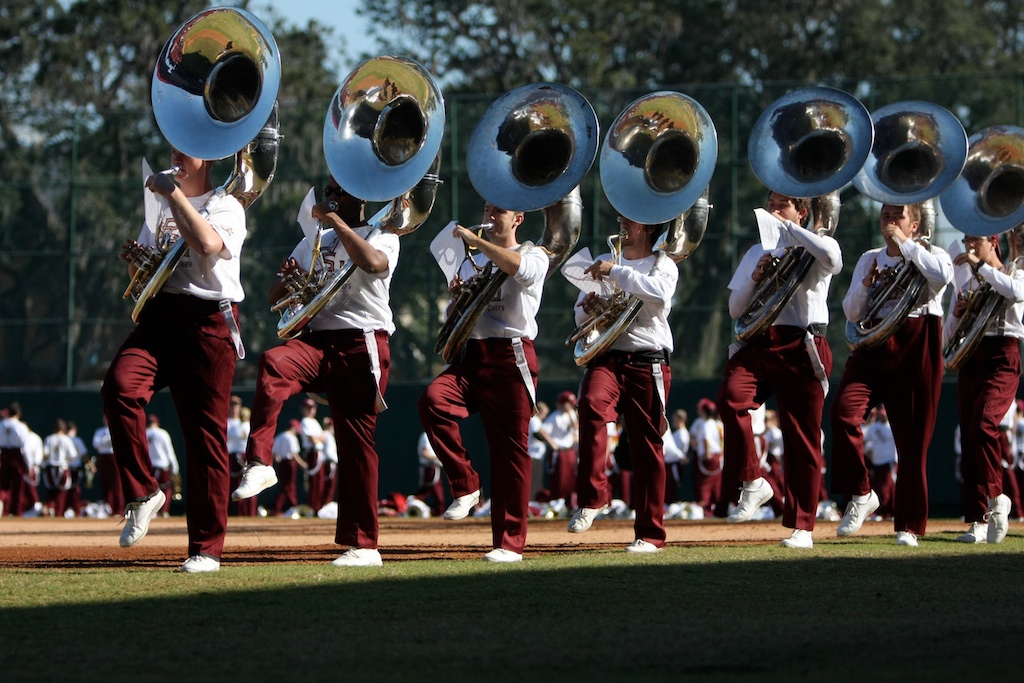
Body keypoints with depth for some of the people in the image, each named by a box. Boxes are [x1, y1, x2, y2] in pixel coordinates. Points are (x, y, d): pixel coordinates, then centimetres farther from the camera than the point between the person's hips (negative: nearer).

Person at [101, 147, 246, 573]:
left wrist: (173, 192, -14)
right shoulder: (161, 207, 23)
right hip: (158, 315, 5)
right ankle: (143, 493, -14)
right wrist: (134, 260, 3)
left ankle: (206, 546, 2)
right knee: (120, 385, -26)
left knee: (205, 434, -4)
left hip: (207, 322, -5)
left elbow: (208, 243, -21)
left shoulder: (227, 207, 3)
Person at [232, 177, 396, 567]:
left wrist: (335, 220, -13)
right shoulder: (312, 243, 23)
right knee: (274, 363, -30)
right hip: (316, 340, 4)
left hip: (362, 345, -4)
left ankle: (362, 544, 0)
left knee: (357, 443, -5)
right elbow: (275, 298, 20)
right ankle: (259, 464, -34)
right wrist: (287, 280, -4)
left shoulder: (382, 236, 6)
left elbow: (373, 263, -20)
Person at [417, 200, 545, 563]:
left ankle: (510, 542, -1)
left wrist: (474, 239, -15)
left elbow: (520, 268, -21)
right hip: (471, 355, 5)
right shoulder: (471, 262, 23)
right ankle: (465, 485, -12)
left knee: (511, 450, -6)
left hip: (511, 359, -4)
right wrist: (456, 295, 4)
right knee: (432, 400, -26)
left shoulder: (534, 256, 6)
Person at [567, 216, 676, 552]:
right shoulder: (604, 261, 21)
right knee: (592, 402, -31)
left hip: (648, 363, -2)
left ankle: (650, 533, 6)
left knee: (648, 446, -1)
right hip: (607, 356, 2)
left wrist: (616, 272, -15)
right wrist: (588, 308, -2)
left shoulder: (663, 265, 9)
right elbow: (580, 316, 21)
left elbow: (659, 291, -16)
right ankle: (593, 496, -26)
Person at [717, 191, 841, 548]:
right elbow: (735, 309, 19)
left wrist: (786, 227, -7)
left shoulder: (815, 249, 9)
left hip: (800, 348, -3)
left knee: (802, 438, -2)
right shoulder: (756, 252, 24)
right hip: (757, 342, 3)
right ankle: (751, 481, -17)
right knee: (731, 395, -28)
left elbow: (833, 259, -18)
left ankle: (801, 525, 4)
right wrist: (755, 278, -1)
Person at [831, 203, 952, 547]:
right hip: (873, 344, 3)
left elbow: (943, 275, -19)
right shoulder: (869, 259, 18)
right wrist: (866, 284, -7)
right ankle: (860, 495, -7)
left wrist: (903, 244, -12)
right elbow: (852, 312, 12)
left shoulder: (929, 254, 6)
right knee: (844, 412, -23)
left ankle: (909, 525, 6)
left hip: (916, 349, -3)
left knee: (913, 440, -3)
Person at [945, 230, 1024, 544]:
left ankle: (995, 497, -15)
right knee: (969, 438, -1)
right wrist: (958, 313, -1)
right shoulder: (966, 285, 20)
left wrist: (979, 265, -16)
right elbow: (949, 337, 20)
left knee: (983, 424, -27)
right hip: (969, 362, 6)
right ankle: (979, 520, 0)